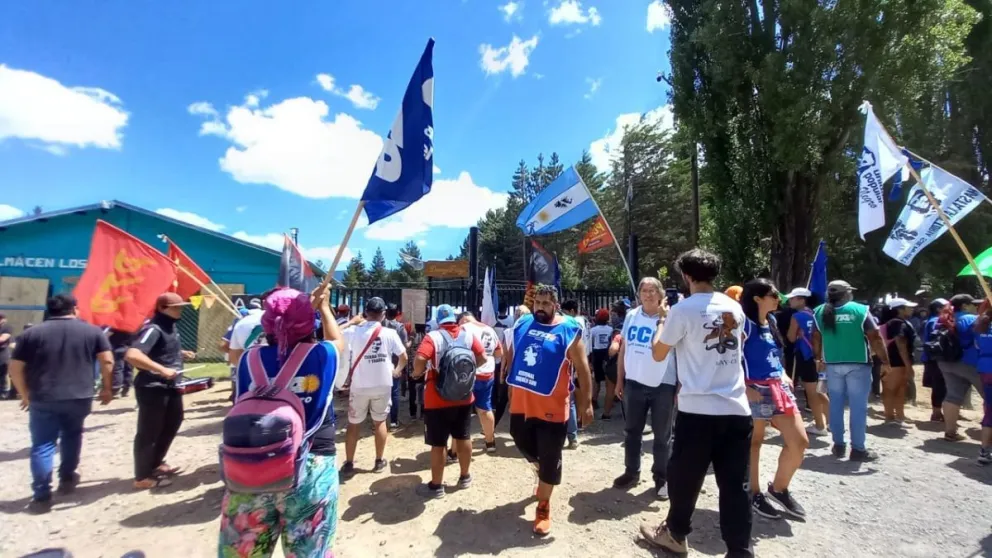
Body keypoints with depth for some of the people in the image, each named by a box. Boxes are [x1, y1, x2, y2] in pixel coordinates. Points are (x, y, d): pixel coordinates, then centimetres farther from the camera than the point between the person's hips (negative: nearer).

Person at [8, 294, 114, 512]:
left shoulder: (31, 333, 3)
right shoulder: (92, 331, 1)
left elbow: (15, 369, 2)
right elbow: (108, 361, -3)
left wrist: (25, 395, 15)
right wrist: (107, 388, 8)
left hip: (42, 399, 0)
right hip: (79, 397, 1)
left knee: (42, 446, 6)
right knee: (71, 436, 22)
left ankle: (41, 496, 3)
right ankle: (67, 479, 31)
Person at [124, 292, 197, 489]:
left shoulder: (171, 327, 10)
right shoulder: (153, 329, -21)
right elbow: (132, 355, -34)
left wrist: (181, 353, 11)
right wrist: (162, 369, -34)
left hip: (170, 386, 10)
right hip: (152, 388, -10)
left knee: (173, 422, 21)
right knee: (149, 432, 1)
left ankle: (156, 463, 37)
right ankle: (143, 477, 14)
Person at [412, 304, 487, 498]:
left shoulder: (433, 337, -14)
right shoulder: (468, 335, -1)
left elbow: (419, 360, -27)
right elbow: (482, 358, 1)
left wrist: (418, 373, -7)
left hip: (438, 400, -4)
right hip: (464, 397, 5)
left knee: (438, 443, 6)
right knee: (463, 437, 18)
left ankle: (436, 486, 18)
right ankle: (465, 477, 33)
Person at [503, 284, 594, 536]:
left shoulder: (569, 331, -12)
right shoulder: (522, 324, 1)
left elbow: (583, 369, -9)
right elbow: (511, 354, 15)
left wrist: (587, 403, -11)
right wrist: (510, 384, 16)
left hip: (551, 408, -5)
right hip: (520, 404, 5)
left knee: (549, 459, 8)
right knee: (524, 445, 23)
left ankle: (543, 508, 28)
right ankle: (542, 472, 53)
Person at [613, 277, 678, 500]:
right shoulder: (631, 316, 2)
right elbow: (623, 349, 8)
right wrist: (619, 380, 8)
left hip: (663, 385, -3)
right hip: (634, 383, 4)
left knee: (662, 435, 11)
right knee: (632, 431, 15)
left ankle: (662, 478, 26)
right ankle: (631, 472, 31)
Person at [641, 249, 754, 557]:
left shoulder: (683, 309, -11)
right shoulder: (734, 308, 7)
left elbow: (658, 354, -3)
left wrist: (664, 321, 11)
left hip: (698, 410, -5)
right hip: (737, 409, 5)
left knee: (684, 477, 14)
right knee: (735, 484, 12)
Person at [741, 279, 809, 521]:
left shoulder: (771, 321, 13)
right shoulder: (745, 324, -13)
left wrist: (784, 375, 10)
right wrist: (744, 389, -20)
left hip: (779, 387, 8)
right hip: (757, 390, -8)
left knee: (800, 442, 6)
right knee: (754, 442, 6)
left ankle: (779, 488, 24)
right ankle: (755, 494, 21)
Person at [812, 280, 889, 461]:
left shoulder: (820, 312, 3)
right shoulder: (860, 310, -6)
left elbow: (816, 339, 10)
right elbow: (875, 338, -9)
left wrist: (819, 359, 21)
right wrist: (885, 361, -1)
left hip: (832, 364, 3)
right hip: (858, 364, -3)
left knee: (836, 405, 10)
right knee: (858, 407, 3)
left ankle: (838, 445, 17)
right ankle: (858, 449, 6)